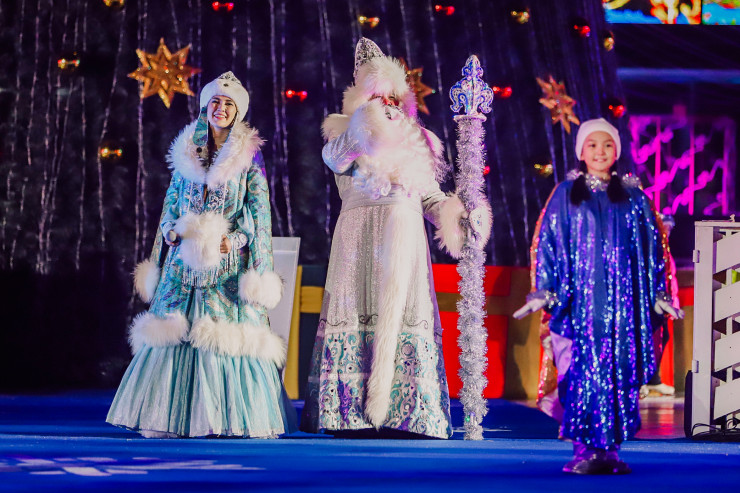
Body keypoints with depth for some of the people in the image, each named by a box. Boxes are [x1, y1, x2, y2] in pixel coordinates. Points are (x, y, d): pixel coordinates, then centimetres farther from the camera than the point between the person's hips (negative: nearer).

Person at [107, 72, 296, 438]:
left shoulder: (249, 155, 4)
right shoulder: (187, 153, 14)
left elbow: (258, 210, -1)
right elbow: (172, 204, 18)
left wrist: (234, 239, -14)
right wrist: (172, 231, 1)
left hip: (228, 261, -3)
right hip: (185, 257, 3)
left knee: (227, 335, -11)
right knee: (176, 331, -4)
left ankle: (230, 418, -9)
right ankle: (170, 417, -2)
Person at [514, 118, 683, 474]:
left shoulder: (634, 197, 11)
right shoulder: (566, 194, 8)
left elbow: (651, 246, 13)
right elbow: (548, 243, 6)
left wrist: (657, 294, 8)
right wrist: (544, 292, -1)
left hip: (622, 298, 2)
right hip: (579, 298, -2)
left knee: (619, 371, -3)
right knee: (581, 372, -9)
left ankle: (610, 449, 2)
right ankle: (584, 450, -7)